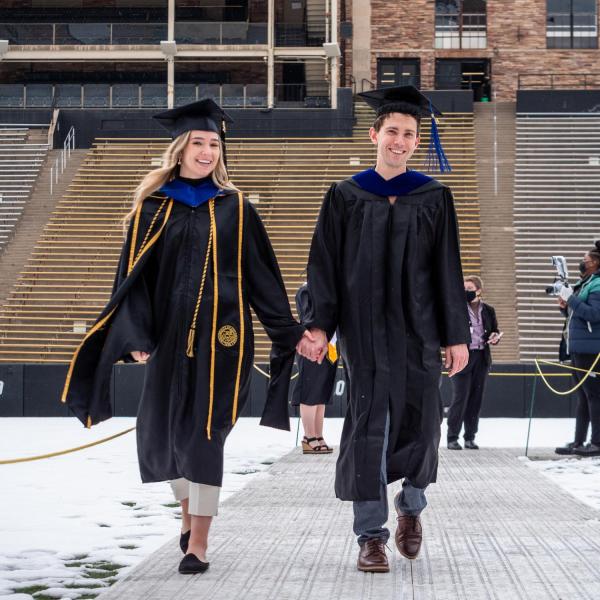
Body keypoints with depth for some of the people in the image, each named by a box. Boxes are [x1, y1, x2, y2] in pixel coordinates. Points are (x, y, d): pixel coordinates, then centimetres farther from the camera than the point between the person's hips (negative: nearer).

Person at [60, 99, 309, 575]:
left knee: (204, 431, -5)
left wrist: (290, 332, 5)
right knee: (160, 429, 7)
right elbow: (134, 274, 3)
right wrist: (137, 334, -8)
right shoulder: (153, 206, 5)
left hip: (221, 333, -2)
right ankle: (189, 507, 34)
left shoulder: (235, 208, 4)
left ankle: (199, 539, 2)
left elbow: (262, 275, 7)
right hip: (169, 332, 2)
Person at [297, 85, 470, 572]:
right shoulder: (345, 197, 4)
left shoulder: (435, 198, 5)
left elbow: (448, 272, 4)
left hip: (417, 327, 1)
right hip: (363, 327, -1)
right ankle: (371, 535, 4)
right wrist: (319, 325, -9)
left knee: (419, 421, 2)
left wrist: (457, 335, 0)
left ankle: (411, 505, 31)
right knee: (367, 424, -2)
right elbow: (325, 265, 2)